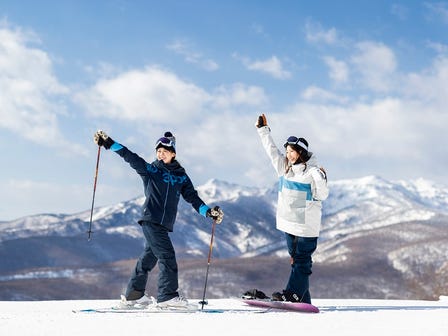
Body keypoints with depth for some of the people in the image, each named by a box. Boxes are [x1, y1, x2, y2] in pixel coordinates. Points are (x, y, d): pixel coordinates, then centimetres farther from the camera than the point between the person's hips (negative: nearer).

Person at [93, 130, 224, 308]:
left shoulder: (181, 176, 15)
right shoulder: (150, 170, 6)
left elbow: (192, 197, 12)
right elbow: (130, 157, 0)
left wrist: (208, 211, -1)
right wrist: (109, 143, -8)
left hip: (164, 224, 5)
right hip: (151, 220, -5)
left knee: (149, 257, 10)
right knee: (167, 255, -12)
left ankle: (133, 295, 19)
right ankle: (167, 295, -9)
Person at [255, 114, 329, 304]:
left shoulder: (312, 171, -10)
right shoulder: (284, 166, 8)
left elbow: (322, 196, -10)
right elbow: (271, 149, 19)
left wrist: (320, 179, -25)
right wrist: (263, 130, 22)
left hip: (306, 223, -7)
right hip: (288, 222, 7)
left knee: (302, 260, -5)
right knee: (296, 258, 9)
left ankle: (293, 294, -8)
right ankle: (303, 300, 14)